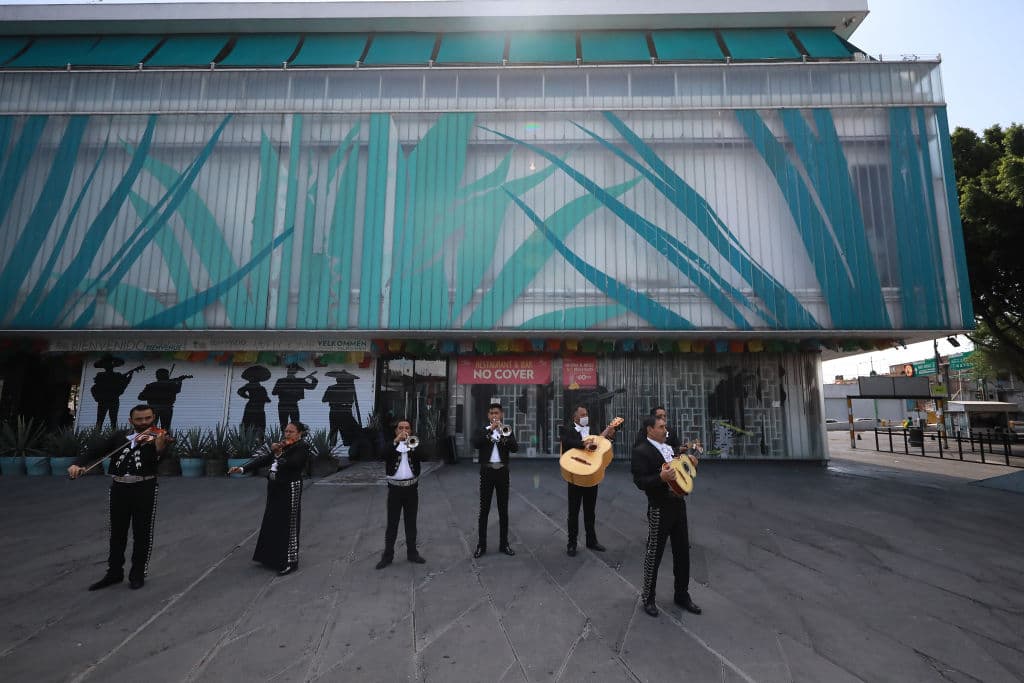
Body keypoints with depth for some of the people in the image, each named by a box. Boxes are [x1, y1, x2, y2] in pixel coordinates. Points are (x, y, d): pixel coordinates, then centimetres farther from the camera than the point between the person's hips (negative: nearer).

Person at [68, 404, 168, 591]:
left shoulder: (157, 437, -6)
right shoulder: (119, 437, 7)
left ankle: (138, 574, 19)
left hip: (144, 489, -4)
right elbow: (97, 452, 5)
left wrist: (159, 446, -42)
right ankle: (114, 573, 31)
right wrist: (78, 464, -15)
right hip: (119, 489, 4)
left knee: (142, 533, 5)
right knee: (117, 533, 16)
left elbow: (155, 461, -21)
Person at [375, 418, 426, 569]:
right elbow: (384, 455, -18)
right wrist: (396, 441, -31)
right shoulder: (391, 444, 3)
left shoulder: (414, 444, 5)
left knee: (411, 522, 11)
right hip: (395, 488, -1)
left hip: (411, 488, 1)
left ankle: (412, 552, 22)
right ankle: (387, 555, 16)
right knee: (392, 523, 6)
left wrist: (412, 446, -30)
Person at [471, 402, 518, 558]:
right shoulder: (482, 431, 5)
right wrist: (490, 430, -21)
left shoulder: (506, 430, 8)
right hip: (487, 472, -1)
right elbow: (475, 444, -16)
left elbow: (515, 448, -7)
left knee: (503, 509, 8)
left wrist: (504, 434, -20)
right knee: (484, 509, 2)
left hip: (502, 472, 1)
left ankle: (504, 544, 19)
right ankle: (481, 545, 12)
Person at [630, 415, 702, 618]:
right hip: (659, 509, -7)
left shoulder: (669, 447, 10)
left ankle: (682, 595, 36)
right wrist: (660, 478, -33)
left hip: (678, 504, 8)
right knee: (654, 554, 7)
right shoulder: (641, 451, -15)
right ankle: (648, 598, 25)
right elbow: (640, 481, -20)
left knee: (682, 551, 17)